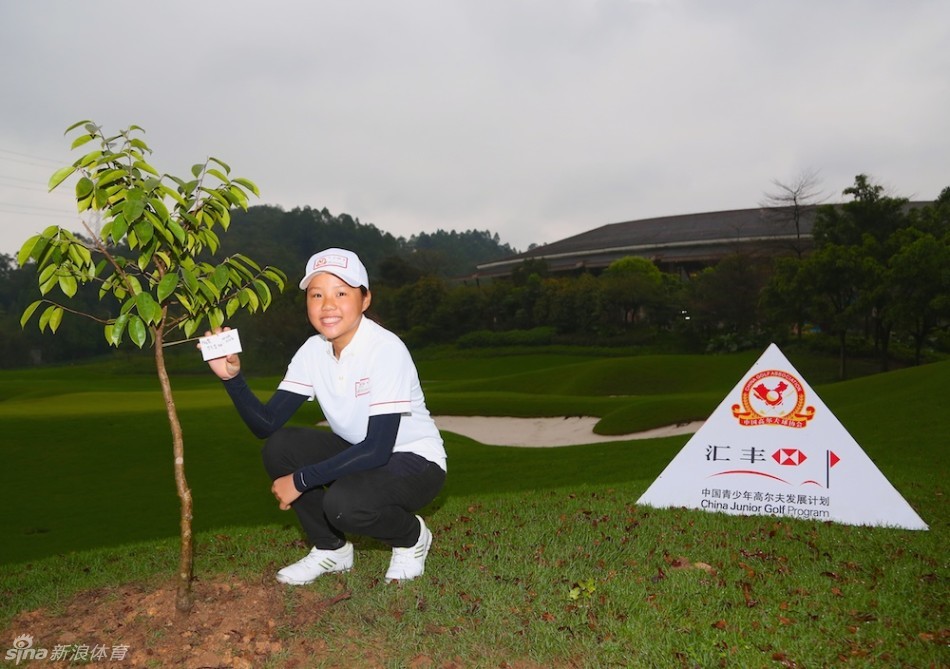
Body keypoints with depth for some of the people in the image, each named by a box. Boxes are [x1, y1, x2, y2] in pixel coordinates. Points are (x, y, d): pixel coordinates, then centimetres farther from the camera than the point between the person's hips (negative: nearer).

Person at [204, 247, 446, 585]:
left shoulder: (386, 349, -26)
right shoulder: (313, 352, -6)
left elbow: (377, 449, -30)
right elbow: (267, 424, -10)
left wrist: (301, 480, -25)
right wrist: (232, 377, -25)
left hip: (416, 460, -6)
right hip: (360, 453, 7)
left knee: (343, 504, -32)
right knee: (278, 447, -12)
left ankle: (412, 536, 2)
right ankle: (331, 548, 6)